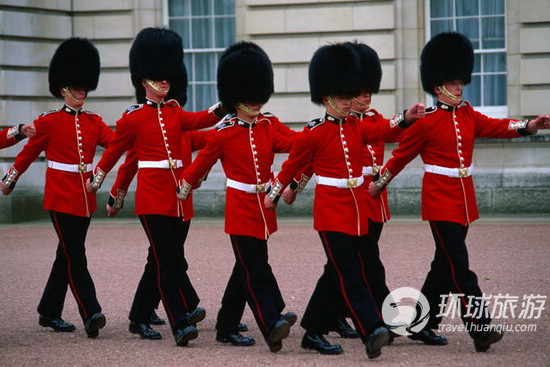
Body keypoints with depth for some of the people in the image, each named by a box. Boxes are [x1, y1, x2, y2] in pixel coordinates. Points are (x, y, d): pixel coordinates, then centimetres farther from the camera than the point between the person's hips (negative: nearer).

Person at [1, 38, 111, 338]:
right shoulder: (49, 121, -4)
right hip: (61, 197, -5)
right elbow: (29, 152, 8)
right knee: (75, 256, -11)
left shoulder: (94, 122, 9)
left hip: (85, 198, 5)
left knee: (67, 255, 12)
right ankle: (91, 314, -17)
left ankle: (49, 313, 23)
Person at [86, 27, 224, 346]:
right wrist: (95, 182, 20)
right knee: (170, 260, -12)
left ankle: (140, 318, 24)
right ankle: (182, 322, -15)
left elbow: (201, 120, -5)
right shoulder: (133, 118, -1)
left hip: (178, 196, 6)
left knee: (162, 260, 12)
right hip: (153, 197, -6)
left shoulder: (175, 112, 13)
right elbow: (113, 152, 11)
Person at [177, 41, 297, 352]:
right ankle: (272, 326, -23)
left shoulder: (269, 125, 6)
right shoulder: (224, 133, -5)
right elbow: (199, 165, 5)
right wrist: (179, 196, 13)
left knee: (247, 268, 13)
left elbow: (291, 142, -12)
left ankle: (227, 327, 24)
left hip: (264, 207, 5)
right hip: (241, 207, -5)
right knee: (256, 269, -12)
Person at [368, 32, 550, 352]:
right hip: (440, 199, -7)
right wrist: (380, 184, 9)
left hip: (464, 199, 7)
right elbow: (401, 154, 1)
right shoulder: (426, 122, -8)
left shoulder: (468, 115, 10)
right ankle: (480, 328, -17)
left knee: (445, 263, 12)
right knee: (459, 265, -12)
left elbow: (496, 127, -4)